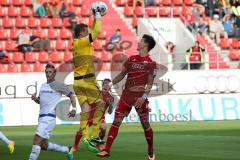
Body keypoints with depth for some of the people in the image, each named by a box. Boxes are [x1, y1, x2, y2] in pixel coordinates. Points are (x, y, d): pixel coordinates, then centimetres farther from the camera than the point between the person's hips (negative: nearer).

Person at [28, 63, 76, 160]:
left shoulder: (58, 85, -2)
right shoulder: (43, 86, 18)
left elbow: (71, 96, 2)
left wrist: (74, 109, -12)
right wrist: (35, 99, 5)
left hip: (50, 117, -8)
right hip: (41, 117, 8)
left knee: (37, 139, -21)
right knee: (44, 145, 10)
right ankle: (67, 150, 28)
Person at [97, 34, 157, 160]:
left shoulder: (150, 63, -3)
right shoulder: (131, 59, 13)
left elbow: (150, 82, -8)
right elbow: (122, 74, 19)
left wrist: (144, 97, -20)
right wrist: (111, 84, 9)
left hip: (140, 97, -4)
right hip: (126, 95, 4)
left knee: (145, 124, 2)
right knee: (116, 121, -4)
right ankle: (107, 150, -5)